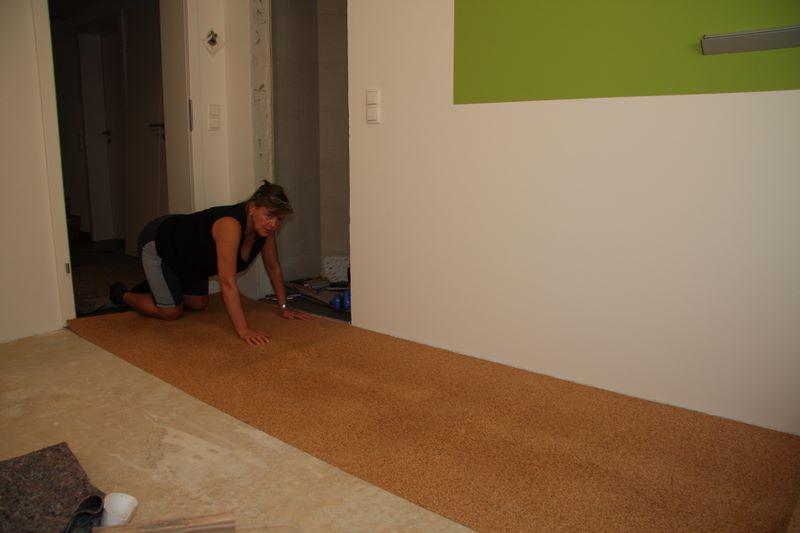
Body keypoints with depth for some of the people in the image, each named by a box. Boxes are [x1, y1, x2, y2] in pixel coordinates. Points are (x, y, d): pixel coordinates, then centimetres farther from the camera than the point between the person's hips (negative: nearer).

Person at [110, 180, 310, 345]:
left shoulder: (265, 227, -19)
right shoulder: (231, 225, -42)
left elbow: (273, 267, -6)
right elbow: (227, 282, -45)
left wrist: (283, 307, -5)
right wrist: (243, 329, -46)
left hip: (187, 253, 8)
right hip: (157, 242, -8)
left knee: (198, 305, 17)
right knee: (171, 312, -4)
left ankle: (154, 287, 41)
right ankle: (122, 294, 21)